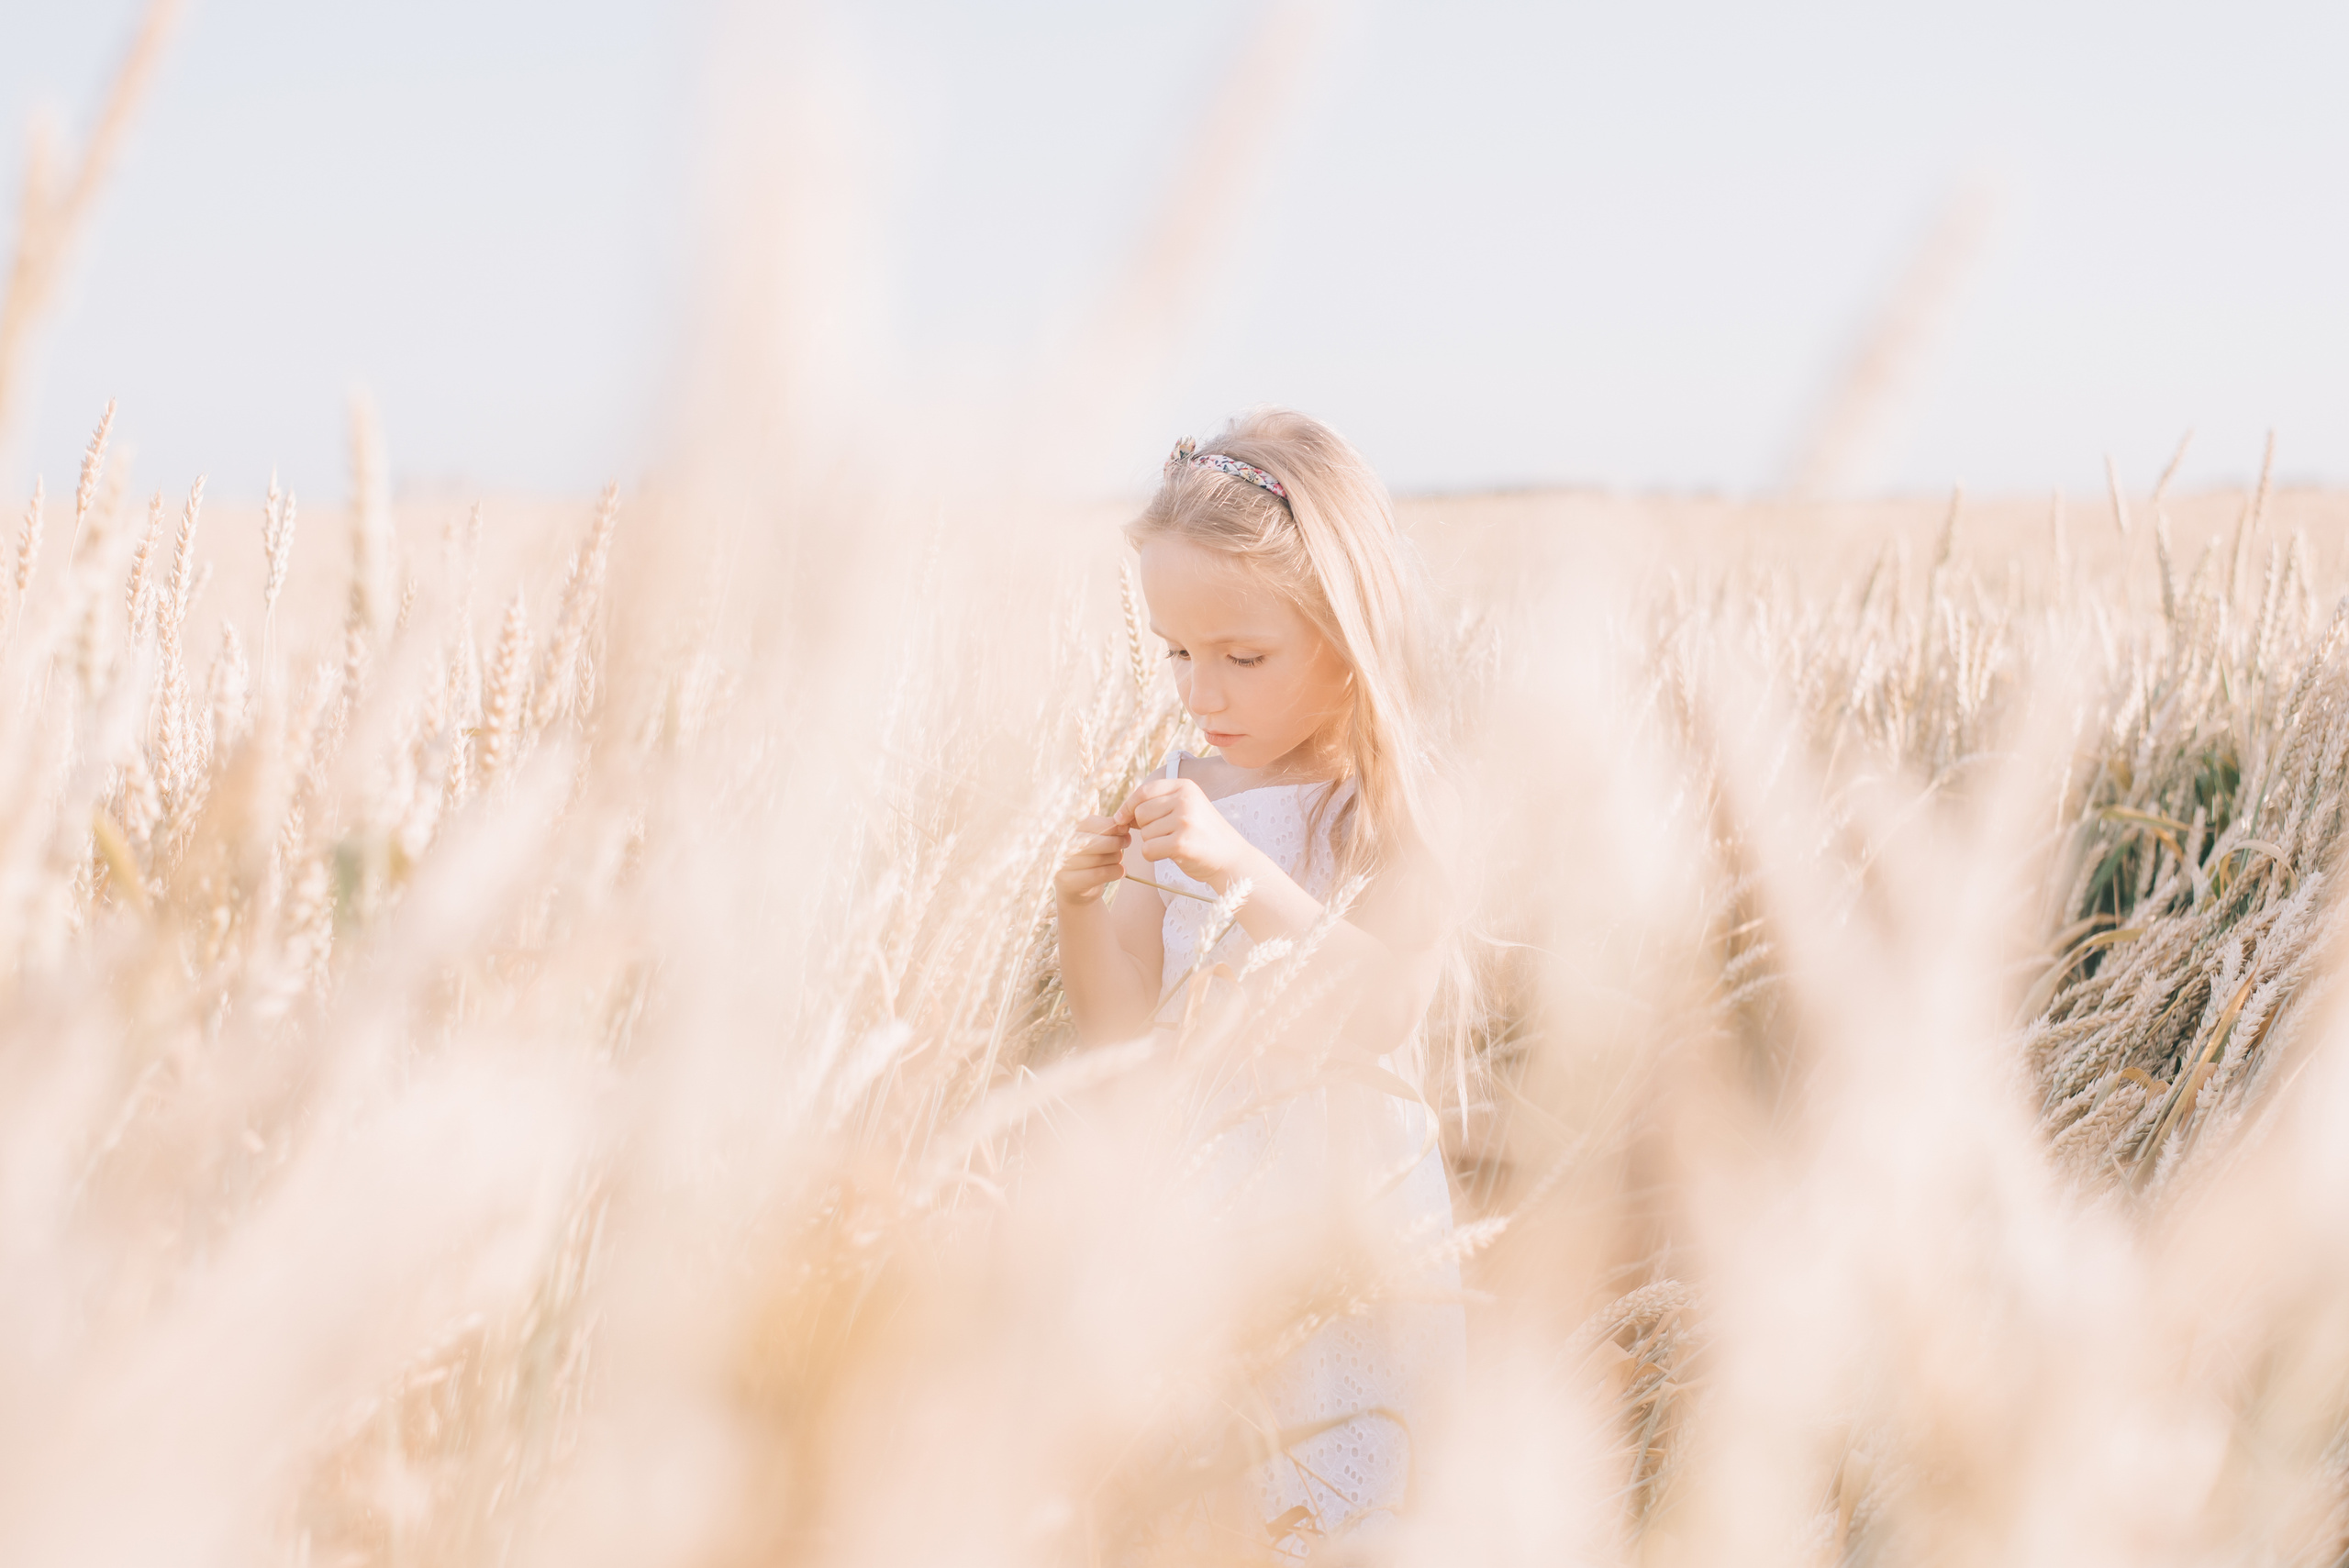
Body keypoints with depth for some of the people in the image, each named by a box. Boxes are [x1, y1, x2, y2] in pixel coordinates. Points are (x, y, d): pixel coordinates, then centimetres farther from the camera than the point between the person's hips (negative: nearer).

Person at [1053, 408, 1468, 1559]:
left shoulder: (1386, 806, -9)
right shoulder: (1178, 796, 5)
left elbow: (1383, 1003, -25)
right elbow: (1120, 1024, 2)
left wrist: (1237, 869, -34)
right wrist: (1084, 905, -18)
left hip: (1342, 1233, -4)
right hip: (1188, 1224, 4)